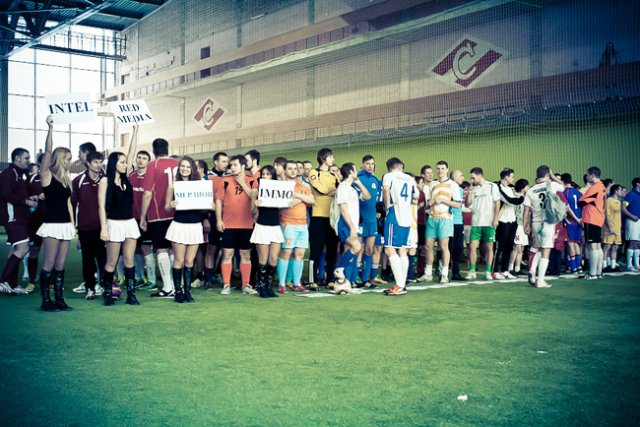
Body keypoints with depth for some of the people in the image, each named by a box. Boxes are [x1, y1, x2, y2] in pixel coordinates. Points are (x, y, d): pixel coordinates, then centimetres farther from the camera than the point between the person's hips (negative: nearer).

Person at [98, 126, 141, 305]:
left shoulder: (125, 177, 9)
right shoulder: (105, 180, -4)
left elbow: (132, 152, 8)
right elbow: (102, 206, -7)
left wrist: (135, 130, 7)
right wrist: (103, 228, -13)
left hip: (130, 223, 5)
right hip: (114, 224, -5)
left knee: (129, 261, 4)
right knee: (112, 262, 3)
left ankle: (131, 294, 6)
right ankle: (107, 293, 15)